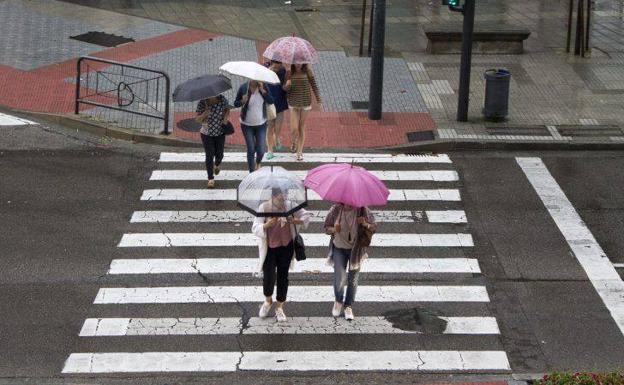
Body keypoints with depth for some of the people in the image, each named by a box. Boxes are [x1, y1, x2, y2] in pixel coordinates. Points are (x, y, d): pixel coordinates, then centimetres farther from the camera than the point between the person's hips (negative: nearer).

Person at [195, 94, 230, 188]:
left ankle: (217, 164, 51)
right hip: (207, 134, -2)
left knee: (219, 153, 14)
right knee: (209, 155, -4)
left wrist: (226, 116, -12)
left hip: (220, 133, 2)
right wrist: (204, 114, -34)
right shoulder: (202, 103, -16)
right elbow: (198, 119, -14)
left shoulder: (222, 99, -11)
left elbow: (227, 109, 9)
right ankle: (210, 179, 4)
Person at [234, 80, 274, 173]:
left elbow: (271, 101, -13)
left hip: (261, 124, 1)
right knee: (251, 150, -2)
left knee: (261, 150, 0)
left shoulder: (263, 87, -6)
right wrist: (242, 101, -24)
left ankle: (258, 163, 35)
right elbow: (235, 104, -2)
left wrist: (262, 90, -23)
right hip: (247, 125, -1)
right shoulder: (243, 88, -10)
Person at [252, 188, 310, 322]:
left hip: (286, 247, 2)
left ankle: (279, 308, 23)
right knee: (268, 278, -4)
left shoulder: (290, 206, -6)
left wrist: (297, 221, -16)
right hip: (269, 248, -2)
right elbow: (255, 229, -17)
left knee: (283, 277, 9)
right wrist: (267, 225, -36)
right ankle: (268, 301, 28)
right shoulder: (264, 208, -13)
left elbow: (306, 215, 5)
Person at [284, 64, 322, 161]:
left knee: (302, 128, 7)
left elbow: (314, 86, -1)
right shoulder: (289, 73, -4)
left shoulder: (307, 71, -7)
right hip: (293, 104, 0)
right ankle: (295, 141, 30)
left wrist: (319, 101, -3)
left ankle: (300, 152, 19)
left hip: (305, 104, 0)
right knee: (294, 130, -5)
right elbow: (285, 88, 2)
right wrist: (287, 85, -22)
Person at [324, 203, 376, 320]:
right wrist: (334, 229, -21)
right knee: (339, 277, -9)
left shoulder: (362, 210, -11)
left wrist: (366, 224, -27)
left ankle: (348, 307, 21)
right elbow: (326, 228, 2)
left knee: (353, 279, 6)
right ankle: (338, 301, 20)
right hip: (339, 248, 0)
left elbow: (374, 228, -5)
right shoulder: (336, 209, -9)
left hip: (356, 249, 0)